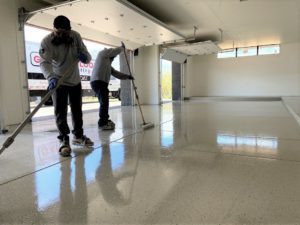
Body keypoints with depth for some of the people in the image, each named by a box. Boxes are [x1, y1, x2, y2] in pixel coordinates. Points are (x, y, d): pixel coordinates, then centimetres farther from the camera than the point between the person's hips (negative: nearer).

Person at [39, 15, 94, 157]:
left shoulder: (76, 36, -8)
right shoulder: (47, 41, -18)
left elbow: (88, 57, -5)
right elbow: (44, 62, -29)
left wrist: (85, 57, -30)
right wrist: (51, 77, -48)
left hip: (75, 80, 4)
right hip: (58, 81, -3)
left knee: (77, 109, 11)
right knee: (60, 111, -11)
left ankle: (78, 136, 27)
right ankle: (64, 140, -2)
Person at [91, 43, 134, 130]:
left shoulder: (108, 64, 30)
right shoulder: (103, 53, 7)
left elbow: (116, 73, 24)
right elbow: (116, 51, 0)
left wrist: (127, 76, 16)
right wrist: (122, 47, 20)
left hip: (102, 83, 10)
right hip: (98, 82, -10)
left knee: (104, 102, 16)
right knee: (104, 102, -13)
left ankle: (104, 120, 29)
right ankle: (102, 123, -11)